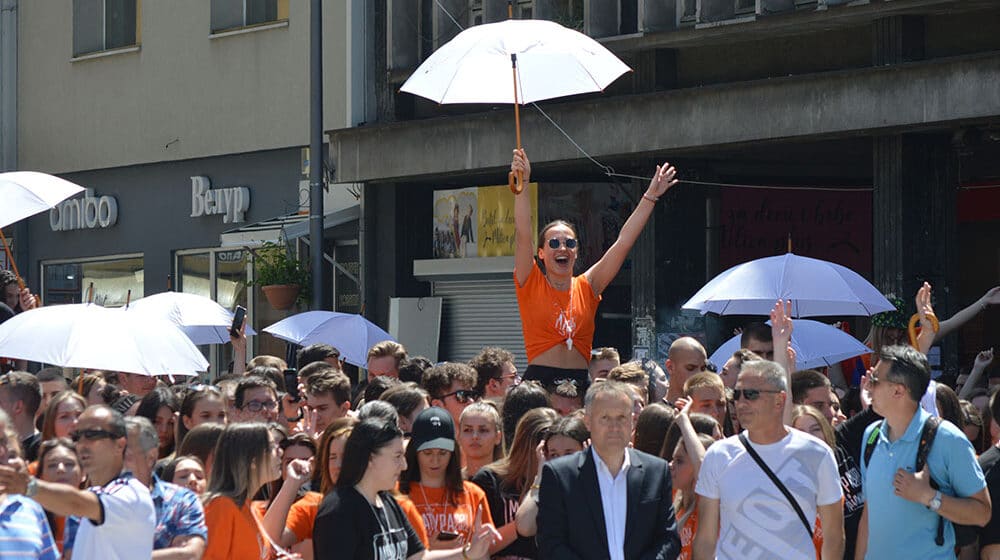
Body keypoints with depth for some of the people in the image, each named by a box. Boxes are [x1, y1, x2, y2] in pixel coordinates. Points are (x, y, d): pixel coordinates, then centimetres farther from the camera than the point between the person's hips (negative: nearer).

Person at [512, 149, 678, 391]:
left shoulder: (586, 287, 13)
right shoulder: (531, 285, 6)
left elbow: (623, 242, 14)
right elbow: (523, 234, -6)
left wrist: (650, 197, 14)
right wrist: (522, 184, -15)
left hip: (580, 383, 3)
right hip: (539, 381, -3)